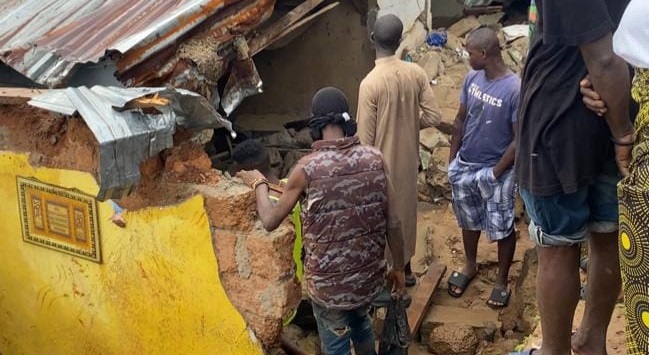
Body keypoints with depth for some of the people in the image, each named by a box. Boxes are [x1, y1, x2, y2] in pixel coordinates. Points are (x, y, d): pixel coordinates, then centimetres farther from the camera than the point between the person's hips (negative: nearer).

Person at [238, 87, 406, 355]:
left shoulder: (307, 168, -19)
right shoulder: (375, 159, -10)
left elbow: (270, 220, -7)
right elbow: (393, 223, -5)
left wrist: (259, 184, 11)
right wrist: (398, 267, 11)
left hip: (329, 284, -4)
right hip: (370, 276, 4)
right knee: (360, 321, 34)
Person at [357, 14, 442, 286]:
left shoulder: (370, 83, -24)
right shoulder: (416, 73, -8)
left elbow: (366, 137, -19)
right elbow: (434, 116, -5)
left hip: (383, 162, -5)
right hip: (408, 157, 5)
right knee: (406, 208, 22)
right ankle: (405, 269, 38)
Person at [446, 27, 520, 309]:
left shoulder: (515, 89, -23)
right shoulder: (472, 78, -3)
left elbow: (519, 139, -18)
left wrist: (496, 173, -15)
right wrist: (452, 159, 6)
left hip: (495, 171, -6)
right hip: (465, 165, 6)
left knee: (502, 228, 11)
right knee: (469, 220, 22)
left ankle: (502, 280, 30)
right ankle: (470, 266, 45)